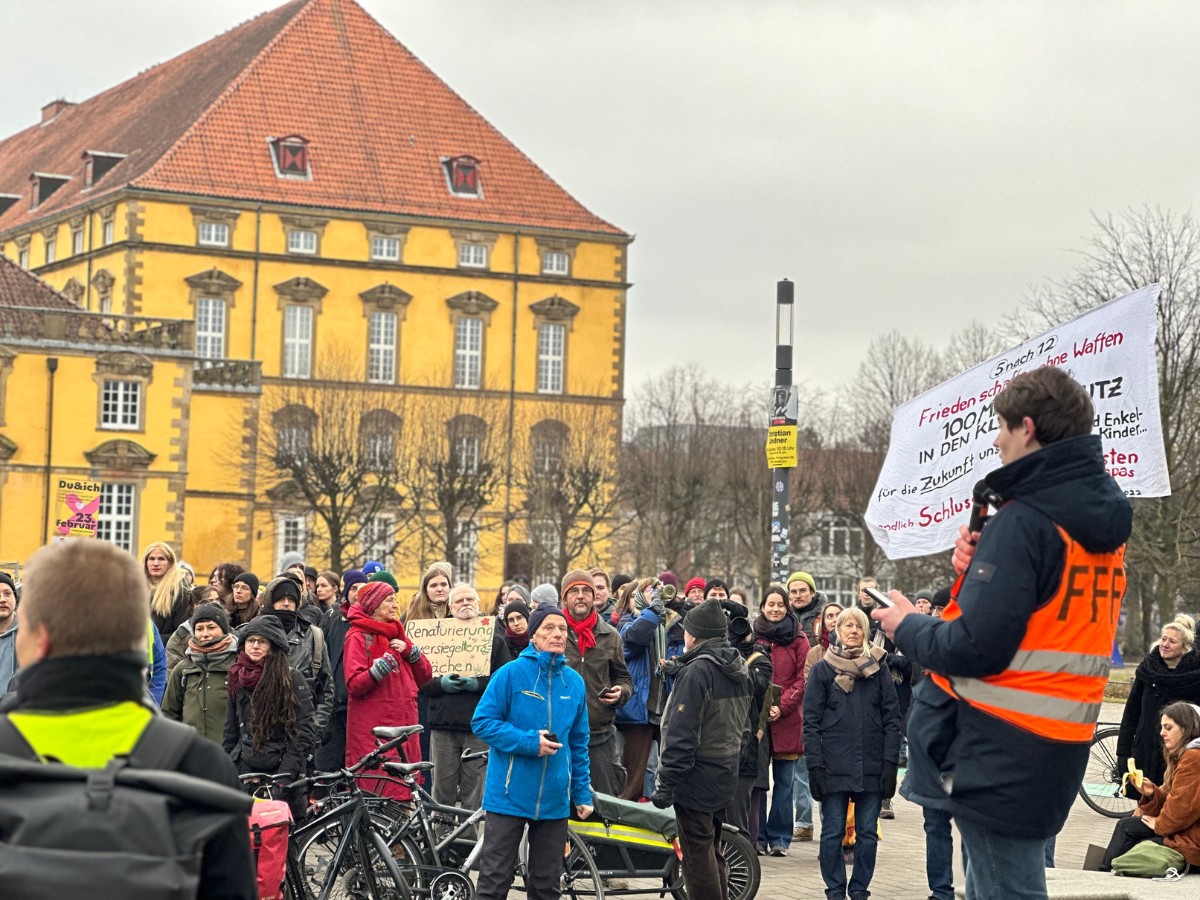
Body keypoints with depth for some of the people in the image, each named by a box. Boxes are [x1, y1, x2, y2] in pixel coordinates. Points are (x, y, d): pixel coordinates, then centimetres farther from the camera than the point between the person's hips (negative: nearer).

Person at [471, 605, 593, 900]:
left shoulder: (575, 682, 7)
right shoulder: (512, 673, -7)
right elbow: (482, 722, -9)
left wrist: (583, 793, 13)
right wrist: (529, 742, -18)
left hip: (554, 798, 4)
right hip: (509, 795, -4)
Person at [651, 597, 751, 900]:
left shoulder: (696, 671, -17)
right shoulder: (739, 669, 11)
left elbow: (681, 734, -20)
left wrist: (665, 783, -17)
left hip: (697, 774, -9)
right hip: (726, 774, 9)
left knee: (697, 855, -5)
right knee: (712, 850, 17)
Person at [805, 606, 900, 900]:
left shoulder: (879, 669, 7)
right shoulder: (822, 670, 5)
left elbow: (892, 718, 5)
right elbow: (811, 721, 2)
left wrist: (890, 762, -3)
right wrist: (815, 765, -7)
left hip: (872, 766, 1)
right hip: (834, 765, -1)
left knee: (867, 832, 5)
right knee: (833, 831, 1)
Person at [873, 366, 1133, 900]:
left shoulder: (1025, 521, -18)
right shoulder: (1104, 520, 10)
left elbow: (975, 649, -22)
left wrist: (907, 627, -4)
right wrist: (979, 567, 4)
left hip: (999, 752, -9)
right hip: (1059, 749, 9)